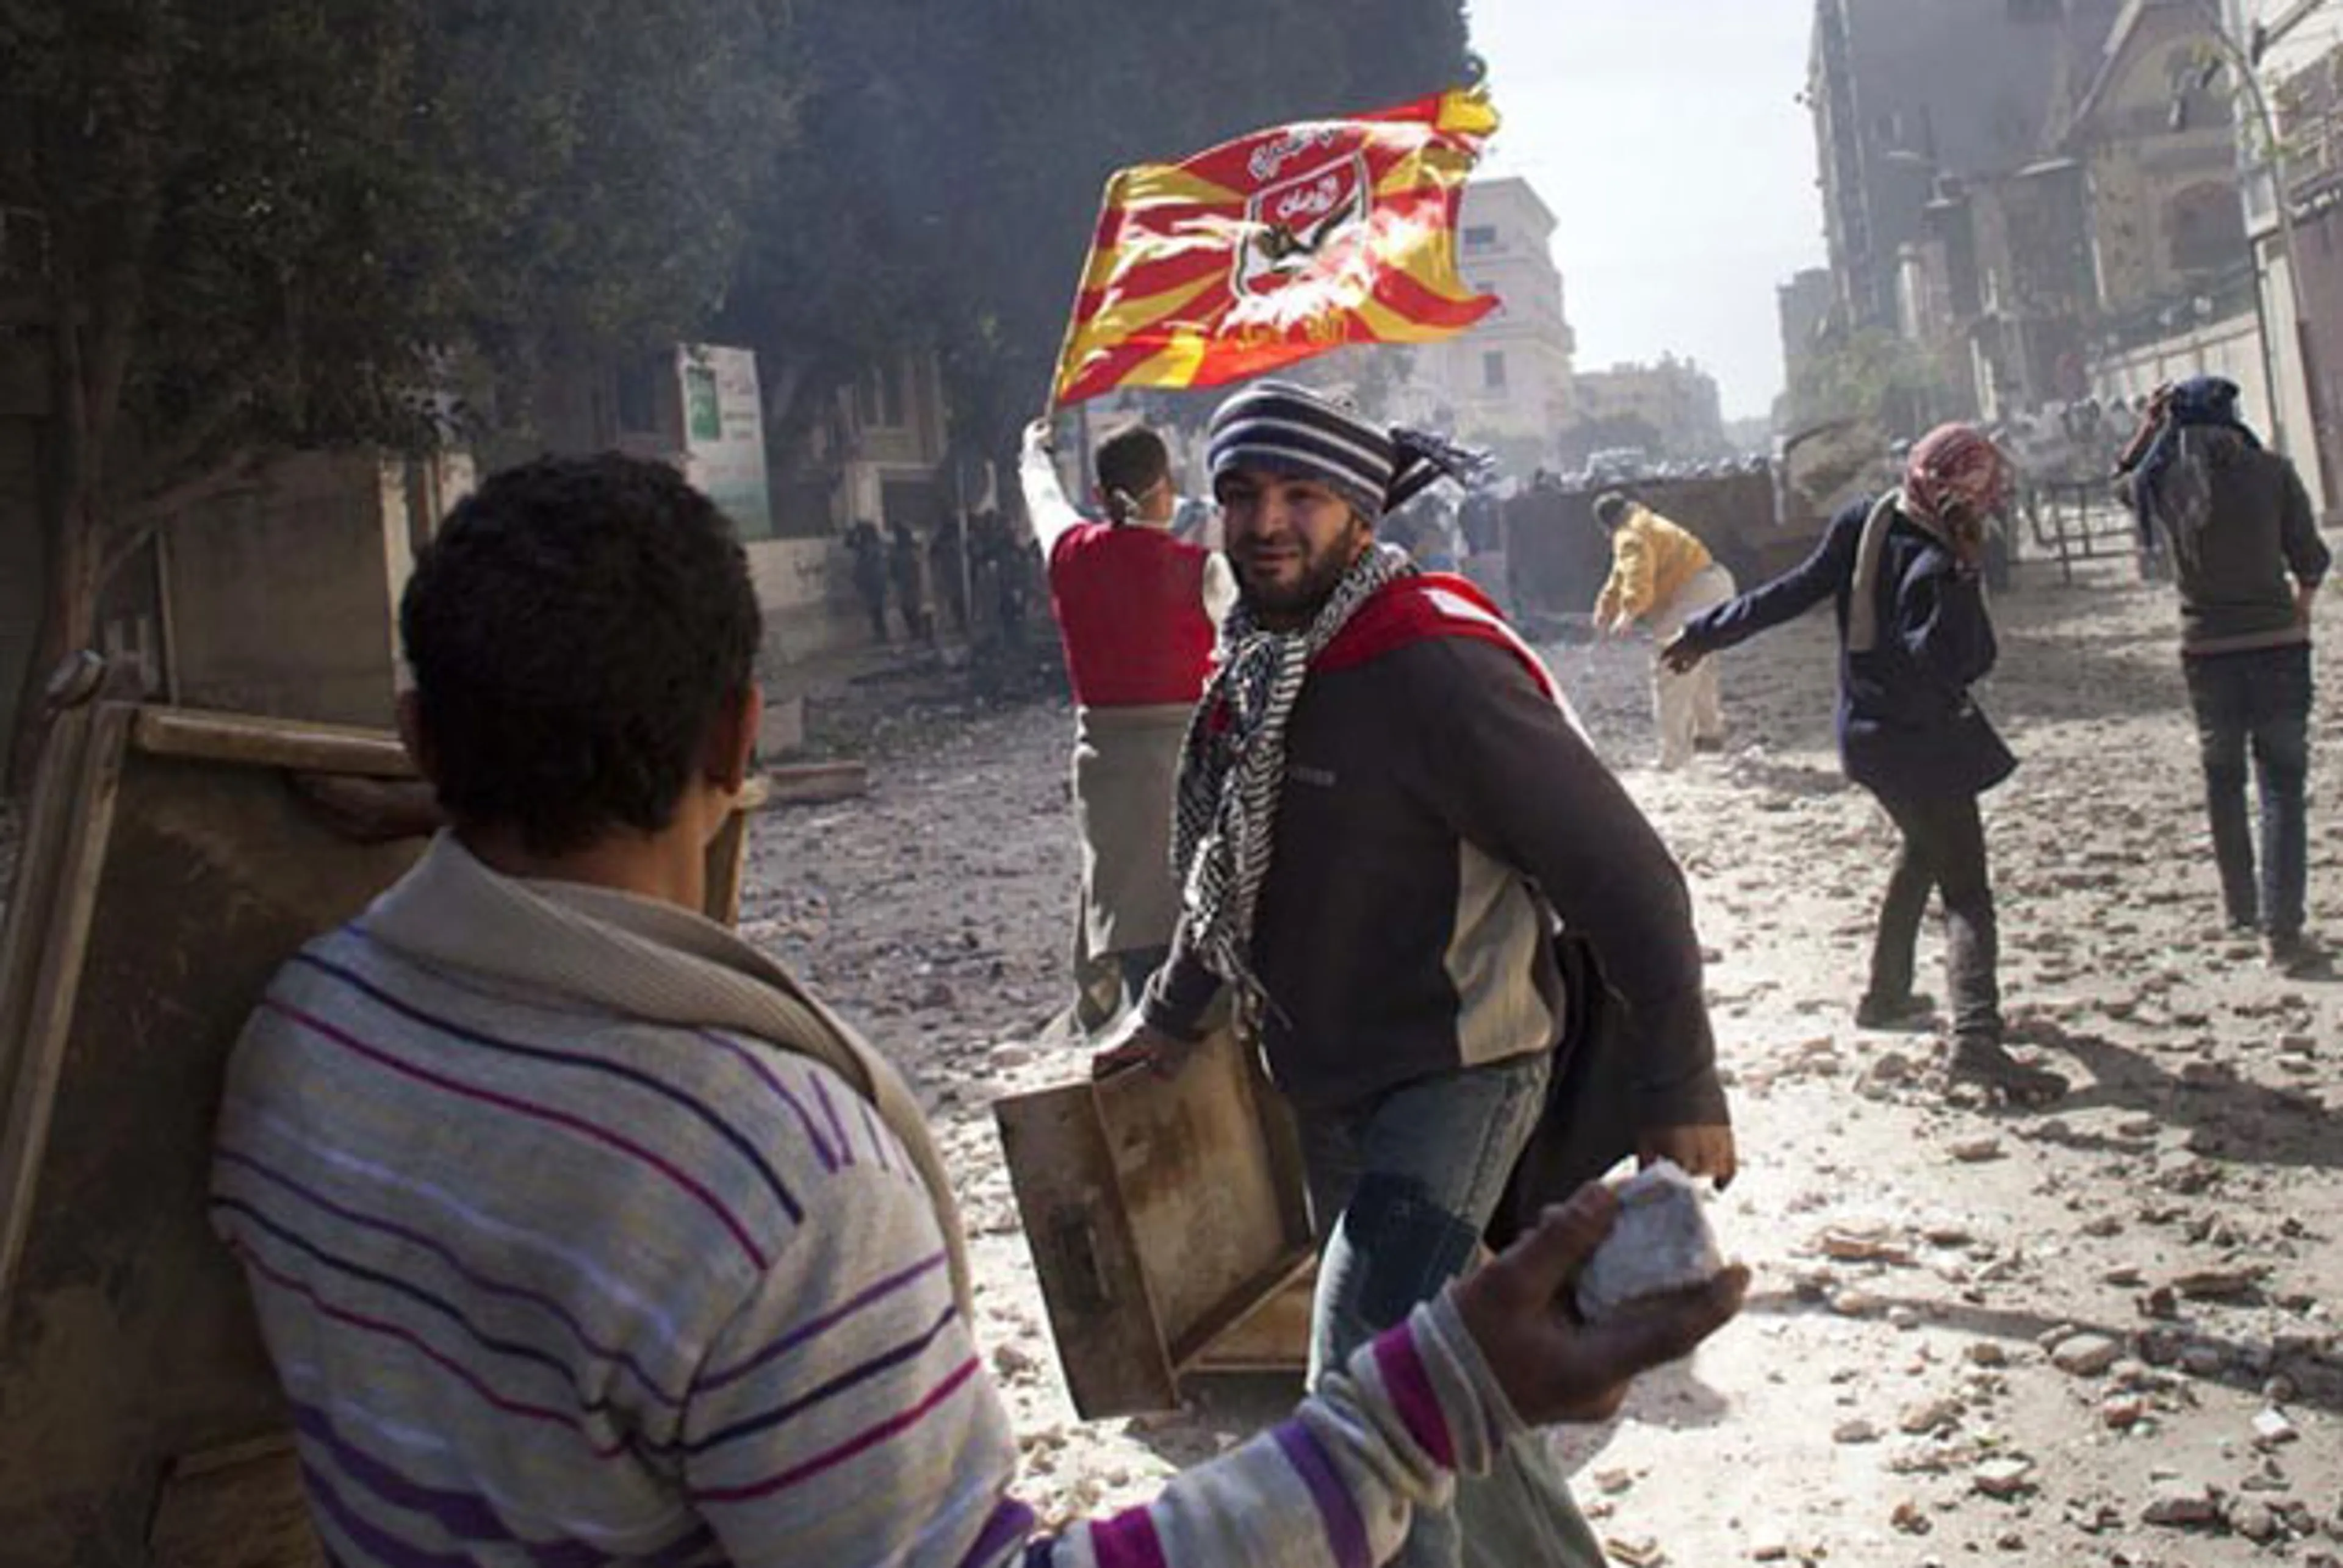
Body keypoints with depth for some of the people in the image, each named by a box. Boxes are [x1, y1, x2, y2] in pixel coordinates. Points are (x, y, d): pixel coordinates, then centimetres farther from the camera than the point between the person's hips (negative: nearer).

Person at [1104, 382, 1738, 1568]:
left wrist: (1681, 1087, -16)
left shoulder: (1436, 667, -22)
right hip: (1327, 1090, 8)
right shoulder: (1250, 670, 3)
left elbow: (1623, 871, -19)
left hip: (1456, 1079, -8)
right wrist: (1173, 1015, 25)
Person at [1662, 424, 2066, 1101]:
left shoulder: (1862, 521, -2)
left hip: (1872, 732, 8)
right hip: (1922, 741, -8)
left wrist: (1708, 632, 11)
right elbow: (1965, 663, -29)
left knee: (1924, 849, 28)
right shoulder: (1937, 568, -24)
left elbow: (1796, 590, 2)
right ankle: (1977, 1037, -26)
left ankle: (1886, 995, 35)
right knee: (1966, 889, -10)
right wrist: (1964, 575, -31)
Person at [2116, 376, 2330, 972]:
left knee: (2223, 783, 19)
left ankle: (2242, 909, 31)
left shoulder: (2160, 482, -2)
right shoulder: (2271, 471, -8)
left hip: (2207, 653, 2)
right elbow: (2311, 560, 1)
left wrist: (2149, 425, 15)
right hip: (2278, 645, -2)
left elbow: (2123, 476, 24)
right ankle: (2281, 930, -8)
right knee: (2282, 788, 1)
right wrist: (2302, 604, 20)